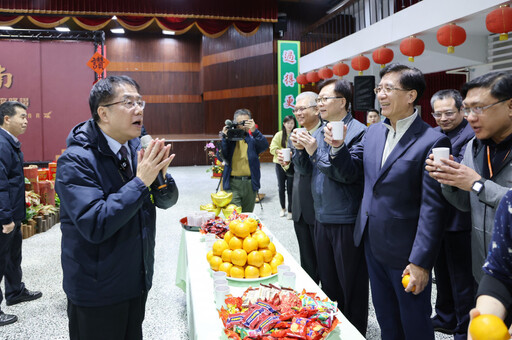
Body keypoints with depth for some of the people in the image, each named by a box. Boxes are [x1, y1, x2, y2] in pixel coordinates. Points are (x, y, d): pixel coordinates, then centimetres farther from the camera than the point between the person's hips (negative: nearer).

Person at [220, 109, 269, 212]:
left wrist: (254, 131, -26)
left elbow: (264, 146, -14)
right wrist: (225, 138, -16)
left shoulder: (253, 138, 5)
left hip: (250, 184, 2)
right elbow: (222, 157, -5)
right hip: (232, 184, -1)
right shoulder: (230, 137, 5)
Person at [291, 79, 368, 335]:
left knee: (351, 284, 8)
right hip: (322, 217, 8)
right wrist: (300, 149, -7)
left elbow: (349, 174, -22)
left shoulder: (358, 132, -14)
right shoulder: (319, 132, 10)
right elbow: (305, 169, 11)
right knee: (327, 279, 20)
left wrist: (316, 152, -22)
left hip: (346, 220, -7)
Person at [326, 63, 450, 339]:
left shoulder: (432, 142, -17)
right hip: (372, 244, 6)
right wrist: (337, 146, -9)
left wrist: (421, 262, -19)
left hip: (405, 252, -6)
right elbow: (351, 169, 10)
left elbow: (432, 208, -19)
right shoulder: (373, 132, 5)